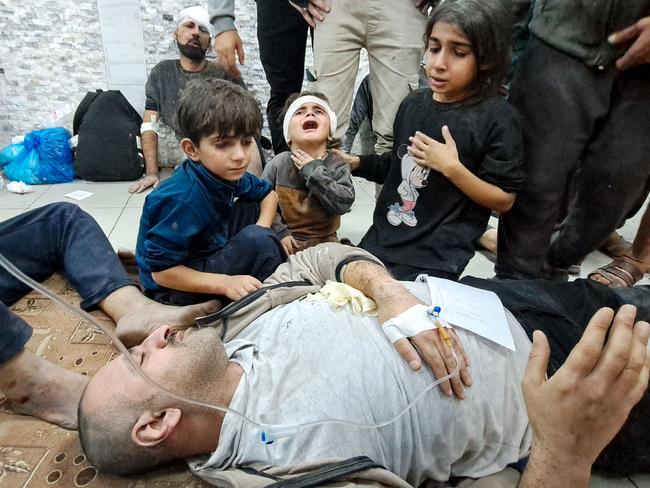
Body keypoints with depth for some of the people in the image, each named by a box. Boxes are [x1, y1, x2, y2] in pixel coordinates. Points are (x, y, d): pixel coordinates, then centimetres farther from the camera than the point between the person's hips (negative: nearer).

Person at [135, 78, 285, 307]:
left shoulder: (228, 174, -9)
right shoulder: (183, 199, -32)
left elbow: (269, 194, 10)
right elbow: (161, 272, -26)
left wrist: (261, 231, -9)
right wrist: (225, 283, -31)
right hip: (175, 287, -8)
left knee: (253, 205, 6)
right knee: (257, 241, -27)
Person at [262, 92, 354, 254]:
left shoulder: (338, 166, -7)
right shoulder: (277, 165, -7)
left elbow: (344, 203, -22)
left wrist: (314, 172, -22)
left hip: (324, 241, 1)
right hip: (288, 242, 0)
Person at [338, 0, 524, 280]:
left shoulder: (497, 119, -12)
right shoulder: (413, 104, 5)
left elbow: (504, 200, -11)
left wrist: (452, 167, -22)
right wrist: (355, 163, 6)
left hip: (437, 258, -5)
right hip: (381, 240, 6)